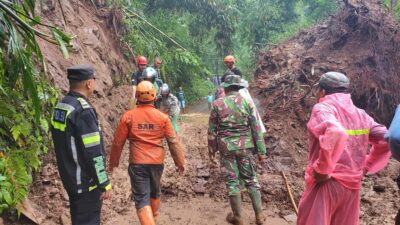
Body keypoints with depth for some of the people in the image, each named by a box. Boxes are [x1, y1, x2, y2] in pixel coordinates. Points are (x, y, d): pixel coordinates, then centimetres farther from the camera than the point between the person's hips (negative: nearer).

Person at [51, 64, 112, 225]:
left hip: (69, 177, 9)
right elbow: (93, 154, -24)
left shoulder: (60, 106, 5)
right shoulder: (83, 111, -24)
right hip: (86, 182, -9)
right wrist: (104, 184, -16)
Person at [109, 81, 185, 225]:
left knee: (142, 200, 1)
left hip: (137, 163, -3)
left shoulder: (128, 117, -6)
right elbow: (173, 142, -2)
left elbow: (118, 143, -1)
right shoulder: (162, 117, -4)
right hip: (157, 162, 3)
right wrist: (180, 162, 8)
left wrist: (113, 162, 13)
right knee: (155, 191, 26)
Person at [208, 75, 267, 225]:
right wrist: (261, 151, 2)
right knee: (251, 179, 15)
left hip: (226, 148, -1)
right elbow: (256, 128, -3)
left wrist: (211, 151, 10)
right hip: (245, 146, 1)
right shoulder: (247, 102, -3)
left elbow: (212, 130, -1)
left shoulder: (217, 104, -5)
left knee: (232, 181, 9)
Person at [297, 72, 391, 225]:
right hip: (352, 185, 7)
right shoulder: (360, 114, 10)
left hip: (325, 183, -7)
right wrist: (366, 167, 11)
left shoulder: (323, 108, -11)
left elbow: (335, 134, -30)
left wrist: (321, 169, -22)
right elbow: (385, 140, 8)